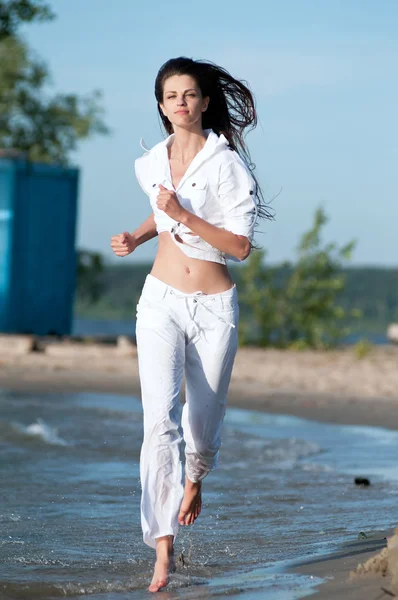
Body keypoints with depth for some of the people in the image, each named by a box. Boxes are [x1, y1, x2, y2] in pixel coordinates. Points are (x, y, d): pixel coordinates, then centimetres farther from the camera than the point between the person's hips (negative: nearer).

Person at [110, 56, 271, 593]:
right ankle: (163, 548, -17)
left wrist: (183, 216, -22)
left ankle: (195, 479, 50)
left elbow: (240, 246, -14)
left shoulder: (227, 164, -9)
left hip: (214, 306, -2)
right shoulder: (152, 163, 5)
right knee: (161, 420, -15)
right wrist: (137, 238, 8)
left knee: (204, 421, 11)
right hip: (162, 301, 2)